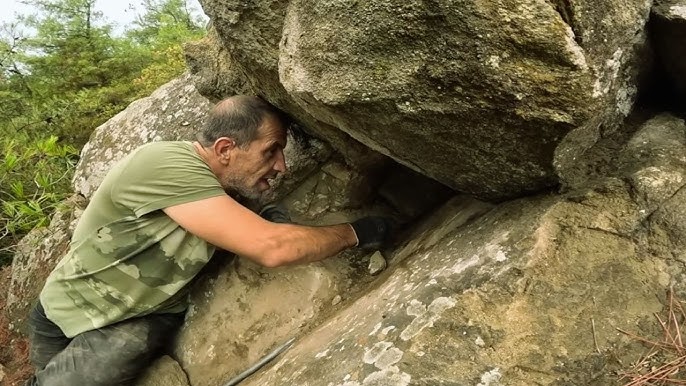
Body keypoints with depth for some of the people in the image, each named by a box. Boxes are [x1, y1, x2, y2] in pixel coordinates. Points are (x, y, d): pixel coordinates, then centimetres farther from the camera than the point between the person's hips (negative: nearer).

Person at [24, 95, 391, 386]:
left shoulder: (222, 186, -5)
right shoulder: (166, 165, -28)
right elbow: (272, 248, -34)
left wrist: (270, 223, -12)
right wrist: (356, 232, -22)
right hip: (74, 311, -5)